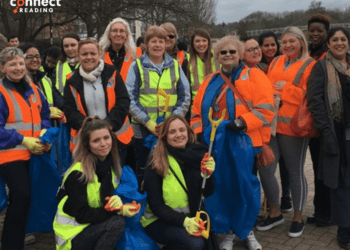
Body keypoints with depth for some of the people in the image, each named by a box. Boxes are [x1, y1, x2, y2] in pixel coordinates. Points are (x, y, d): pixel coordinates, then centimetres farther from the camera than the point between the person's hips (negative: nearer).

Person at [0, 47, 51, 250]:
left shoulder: (33, 89, 9)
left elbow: (44, 115, 14)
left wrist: (45, 131, -6)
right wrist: (23, 140, -19)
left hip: (33, 153, 6)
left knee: (22, 197, 15)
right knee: (22, 196, -14)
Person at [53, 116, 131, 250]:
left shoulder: (111, 164, 0)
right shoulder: (77, 173, -20)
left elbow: (110, 197, 4)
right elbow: (82, 215, -20)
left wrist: (117, 201, -19)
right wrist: (115, 210, -28)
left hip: (95, 226, 7)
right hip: (72, 234, -7)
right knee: (117, 222, -28)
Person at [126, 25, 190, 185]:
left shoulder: (175, 66, 8)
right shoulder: (137, 67, 2)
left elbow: (185, 97, 4)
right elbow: (130, 99, -5)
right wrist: (147, 122, -15)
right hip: (143, 130, -2)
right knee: (143, 171, 8)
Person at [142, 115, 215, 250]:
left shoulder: (197, 154, -1)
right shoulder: (156, 163, -14)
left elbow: (207, 193, 2)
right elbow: (155, 205, -14)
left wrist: (208, 174, -18)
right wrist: (183, 221, -26)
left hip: (189, 217, 5)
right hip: (159, 221, -5)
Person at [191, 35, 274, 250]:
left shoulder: (254, 76, 4)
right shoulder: (211, 81, 16)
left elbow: (265, 108, -8)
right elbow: (198, 112, 16)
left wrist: (242, 121, -20)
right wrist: (197, 135, 1)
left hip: (242, 143, -3)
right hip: (215, 143, 4)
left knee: (245, 187, 2)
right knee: (219, 188, 5)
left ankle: (247, 230, 24)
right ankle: (228, 231, 22)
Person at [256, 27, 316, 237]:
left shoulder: (310, 65, -3)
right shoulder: (276, 62, 15)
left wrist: (285, 88, -11)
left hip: (293, 126, -5)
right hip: (270, 123, 5)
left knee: (295, 172, 6)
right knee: (265, 170, 4)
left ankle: (298, 218, 24)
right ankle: (275, 213, 25)